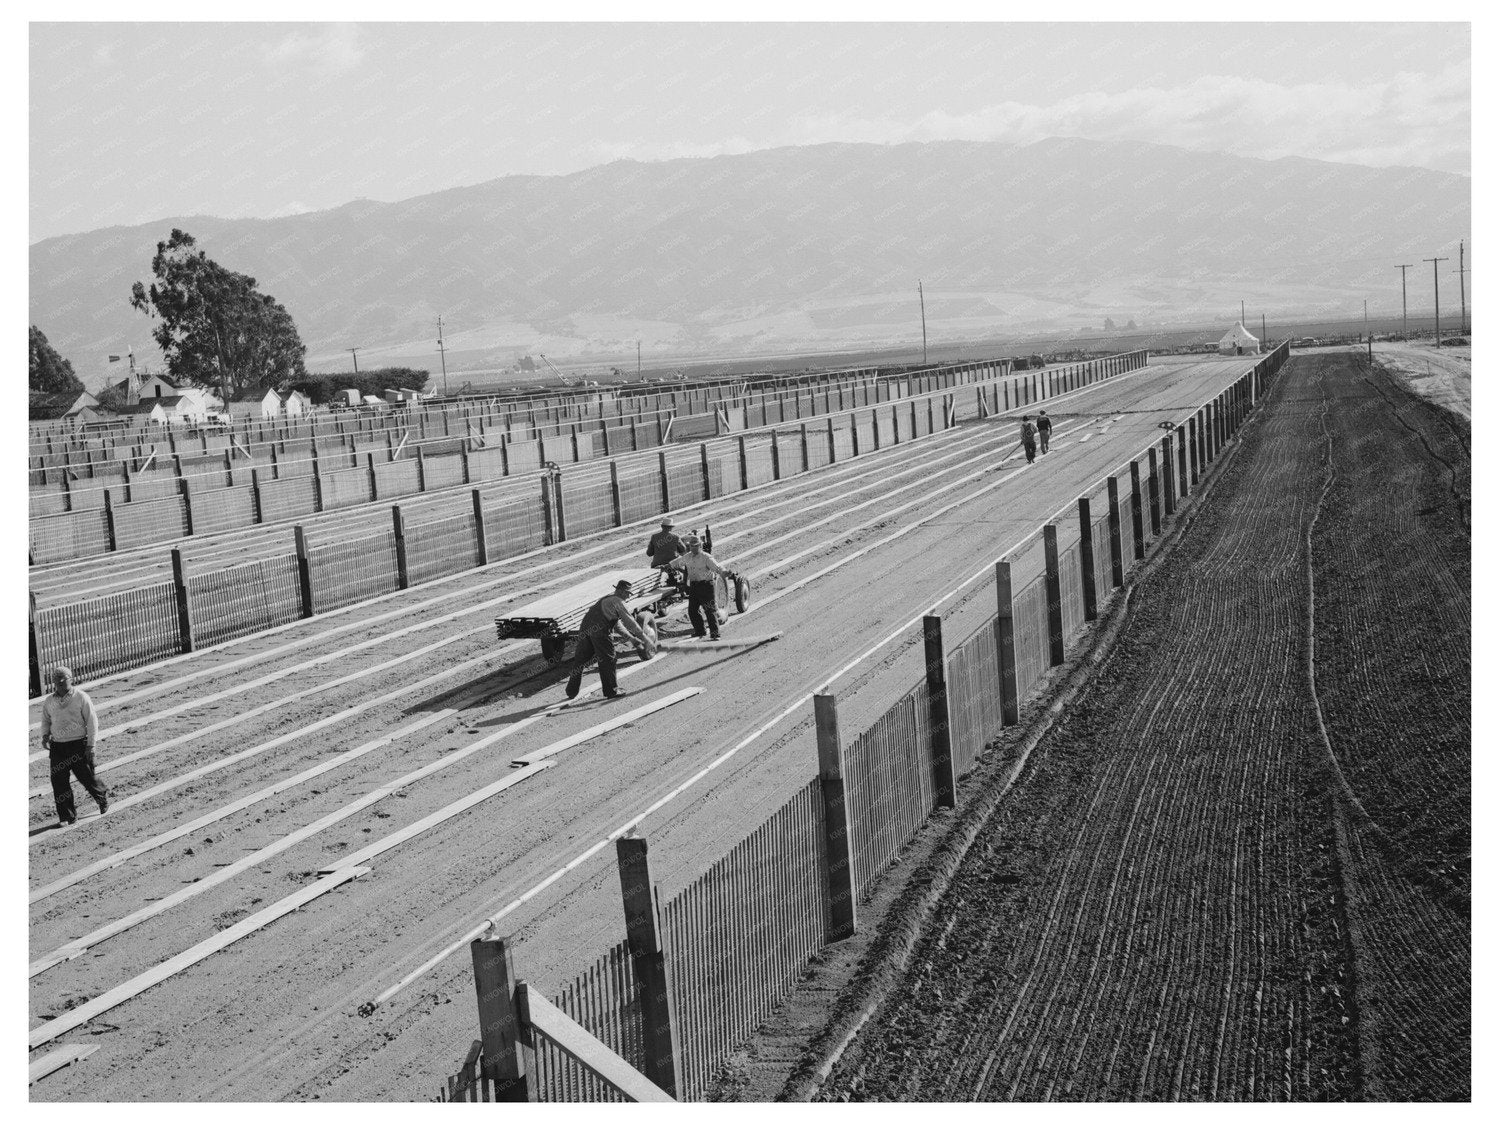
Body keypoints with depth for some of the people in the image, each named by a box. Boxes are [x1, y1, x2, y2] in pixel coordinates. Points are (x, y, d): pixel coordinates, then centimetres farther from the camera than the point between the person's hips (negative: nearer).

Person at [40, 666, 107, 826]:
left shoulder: (81, 698, -6)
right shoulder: (49, 701, 5)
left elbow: (92, 722, -5)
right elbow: (46, 720, 21)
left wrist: (90, 745, -9)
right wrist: (45, 735, 1)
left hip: (79, 745, -3)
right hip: (57, 747, 3)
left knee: (87, 777, 3)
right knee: (59, 781, -4)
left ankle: (102, 798, 34)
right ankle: (66, 816, 6)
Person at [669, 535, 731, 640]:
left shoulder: (706, 557, -12)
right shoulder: (687, 557, 9)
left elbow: (716, 567, -26)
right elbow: (676, 564, 27)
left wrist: (724, 572, -42)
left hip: (706, 585, -7)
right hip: (693, 586, 7)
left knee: (710, 610, -7)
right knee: (692, 610, 9)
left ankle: (714, 633, -6)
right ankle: (699, 630, 27)